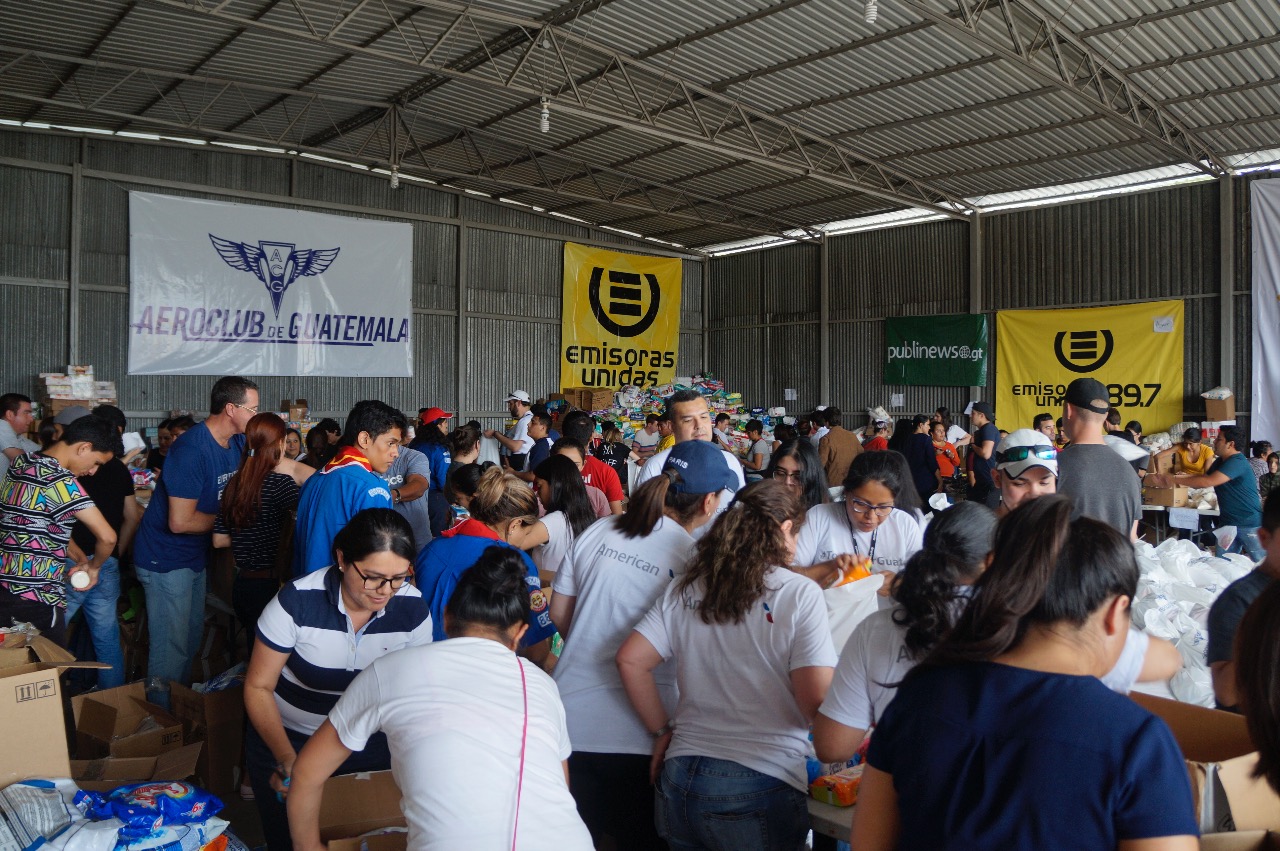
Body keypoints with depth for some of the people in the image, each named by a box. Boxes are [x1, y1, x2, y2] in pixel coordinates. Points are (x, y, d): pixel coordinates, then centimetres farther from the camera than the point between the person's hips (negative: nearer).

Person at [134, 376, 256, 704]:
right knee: (171, 647, -2)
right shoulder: (192, 449, -26)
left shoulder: (239, 443, 0)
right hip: (166, 558, -9)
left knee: (192, 639, 19)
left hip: (196, 555, 9)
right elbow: (181, 522, -28)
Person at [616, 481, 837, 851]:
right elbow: (815, 703, -14)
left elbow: (630, 661, 2)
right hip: (760, 788, -4)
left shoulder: (685, 588, 5)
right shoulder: (800, 594, -8)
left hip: (680, 777, 5)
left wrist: (663, 731, 10)